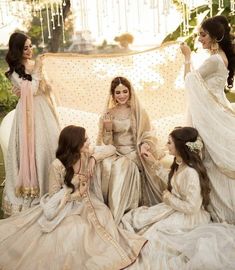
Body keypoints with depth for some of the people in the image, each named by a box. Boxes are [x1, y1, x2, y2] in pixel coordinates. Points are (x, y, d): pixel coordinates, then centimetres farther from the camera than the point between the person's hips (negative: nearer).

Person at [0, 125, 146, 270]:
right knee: (78, 230, -29)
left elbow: (112, 148, 5)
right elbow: (54, 196, -11)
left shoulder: (86, 156, -6)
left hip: (86, 203, 5)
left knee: (105, 215, -20)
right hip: (66, 207, -5)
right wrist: (75, 194, -19)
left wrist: (94, 157, -10)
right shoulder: (57, 166, -20)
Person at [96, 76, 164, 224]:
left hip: (134, 153, -2)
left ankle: (118, 215, -24)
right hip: (115, 153, 2)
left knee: (122, 167, -33)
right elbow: (105, 142, 9)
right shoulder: (108, 114, 9)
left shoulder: (139, 112, 4)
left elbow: (148, 136, 5)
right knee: (104, 165, -31)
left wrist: (146, 144, -18)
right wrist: (107, 128, -10)